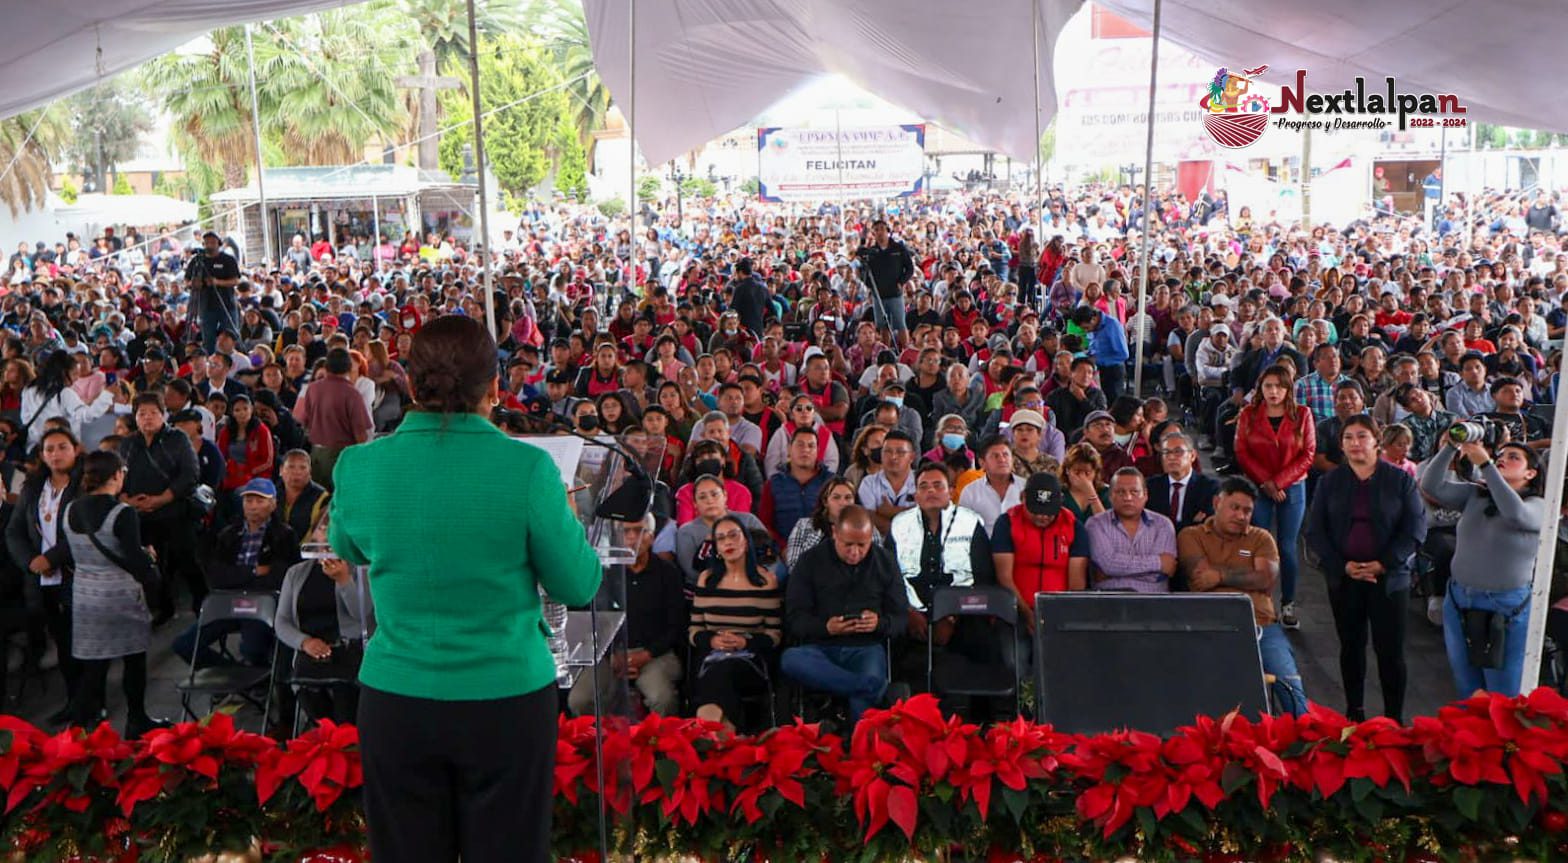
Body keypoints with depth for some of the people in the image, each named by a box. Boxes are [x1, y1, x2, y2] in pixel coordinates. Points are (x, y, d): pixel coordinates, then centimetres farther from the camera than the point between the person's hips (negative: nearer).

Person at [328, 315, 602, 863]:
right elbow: (577, 587, -6)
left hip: (396, 700, 2)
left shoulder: (358, 466, -6)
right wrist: (560, 520, 10)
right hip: (508, 699, -2)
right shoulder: (527, 468, -15)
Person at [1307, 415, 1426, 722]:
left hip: (1389, 577, -2)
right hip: (1343, 577, 2)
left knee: (1391, 650, 0)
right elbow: (1315, 531, 2)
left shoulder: (1400, 479, 0)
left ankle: (1394, 718, 9)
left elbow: (1415, 528, -4)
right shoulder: (1330, 481, 5)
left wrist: (1384, 564, -13)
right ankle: (1354, 712, 21)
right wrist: (1343, 565, -10)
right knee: (1351, 646, 10)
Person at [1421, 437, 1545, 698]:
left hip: (1508, 609, -4)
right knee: (1467, 689, 19)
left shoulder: (1538, 506, -7)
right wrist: (1452, 446, -17)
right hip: (1459, 602, 4)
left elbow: (1515, 513, -30)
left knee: (1503, 698, 7)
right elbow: (1431, 486, -7)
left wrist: (1485, 464, -31)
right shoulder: (1474, 495, 5)